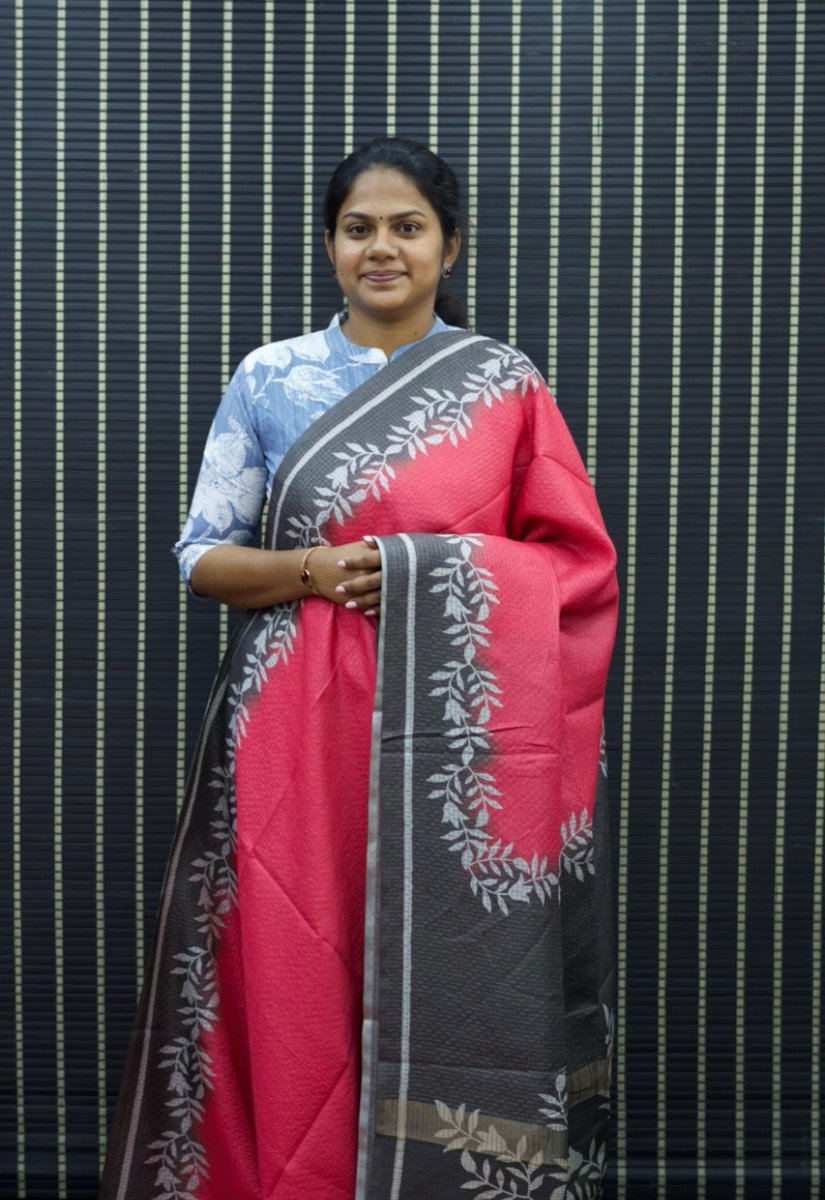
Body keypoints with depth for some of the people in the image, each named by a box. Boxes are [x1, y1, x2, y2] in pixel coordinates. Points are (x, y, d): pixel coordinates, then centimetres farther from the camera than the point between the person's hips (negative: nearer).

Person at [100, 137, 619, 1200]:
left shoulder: (505, 385, 5)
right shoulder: (269, 378, 6)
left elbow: (576, 560, 3)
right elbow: (203, 555, 6)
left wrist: (450, 578, -14)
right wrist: (315, 570, -12)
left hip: (457, 735, 0)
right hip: (303, 729, 1)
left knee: (448, 983, 2)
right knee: (300, 988, 3)